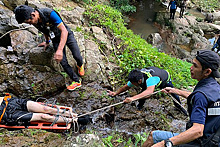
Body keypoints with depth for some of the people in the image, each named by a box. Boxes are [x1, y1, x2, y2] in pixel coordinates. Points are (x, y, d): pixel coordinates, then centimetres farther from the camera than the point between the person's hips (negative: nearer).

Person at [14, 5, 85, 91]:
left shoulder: (50, 13, -32)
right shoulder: (35, 22, -12)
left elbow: (64, 31, -37)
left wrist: (60, 50, -46)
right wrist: (47, 42, 27)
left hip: (66, 35, -4)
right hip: (56, 39, 5)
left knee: (77, 56, -17)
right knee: (63, 63, -8)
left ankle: (80, 65, 22)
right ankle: (76, 82, 7)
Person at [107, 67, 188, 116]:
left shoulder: (150, 79, -54)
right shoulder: (136, 78, -33)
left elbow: (150, 91, -72)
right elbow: (126, 87, -18)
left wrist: (133, 98, -82)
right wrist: (116, 93, -30)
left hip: (165, 79, -4)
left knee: (173, 94, 13)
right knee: (143, 94, -14)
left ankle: (179, 106, 44)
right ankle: (139, 106, 15)